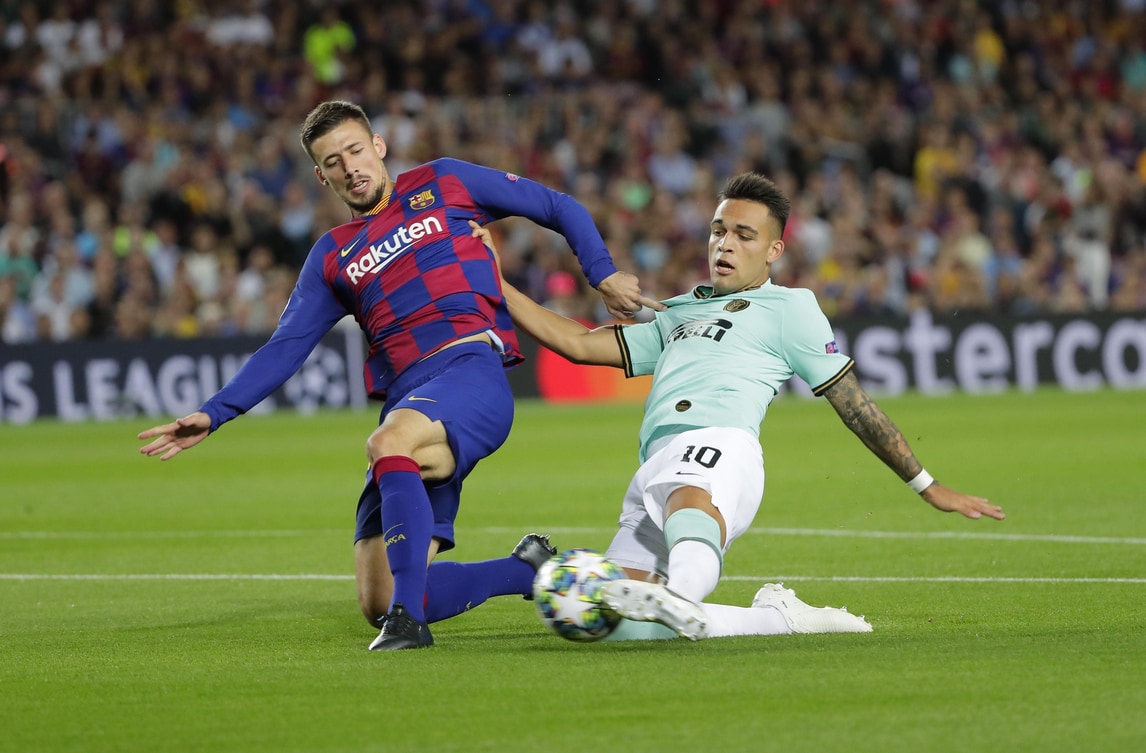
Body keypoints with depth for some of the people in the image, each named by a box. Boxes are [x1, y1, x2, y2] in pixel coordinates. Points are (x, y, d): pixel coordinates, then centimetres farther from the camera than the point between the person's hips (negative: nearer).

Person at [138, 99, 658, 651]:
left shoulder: (443, 184, 15)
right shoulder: (333, 256, 23)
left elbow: (558, 208, 19)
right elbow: (284, 350, 19)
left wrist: (603, 275, 6)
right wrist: (213, 415, 9)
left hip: (472, 370, -5)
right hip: (406, 406, 5)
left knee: (388, 442, -39)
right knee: (377, 603, -6)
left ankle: (408, 616, -40)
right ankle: (529, 569, 14)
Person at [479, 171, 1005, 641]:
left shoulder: (789, 307, 19)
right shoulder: (678, 315, 37)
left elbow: (856, 407, 20)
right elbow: (578, 344, 32)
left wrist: (929, 488, 19)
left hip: (719, 446, -6)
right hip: (657, 463, 6)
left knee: (689, 504, -43)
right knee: (625, 629, -16)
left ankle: (680, 599, -73)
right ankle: (778, 617, -5)